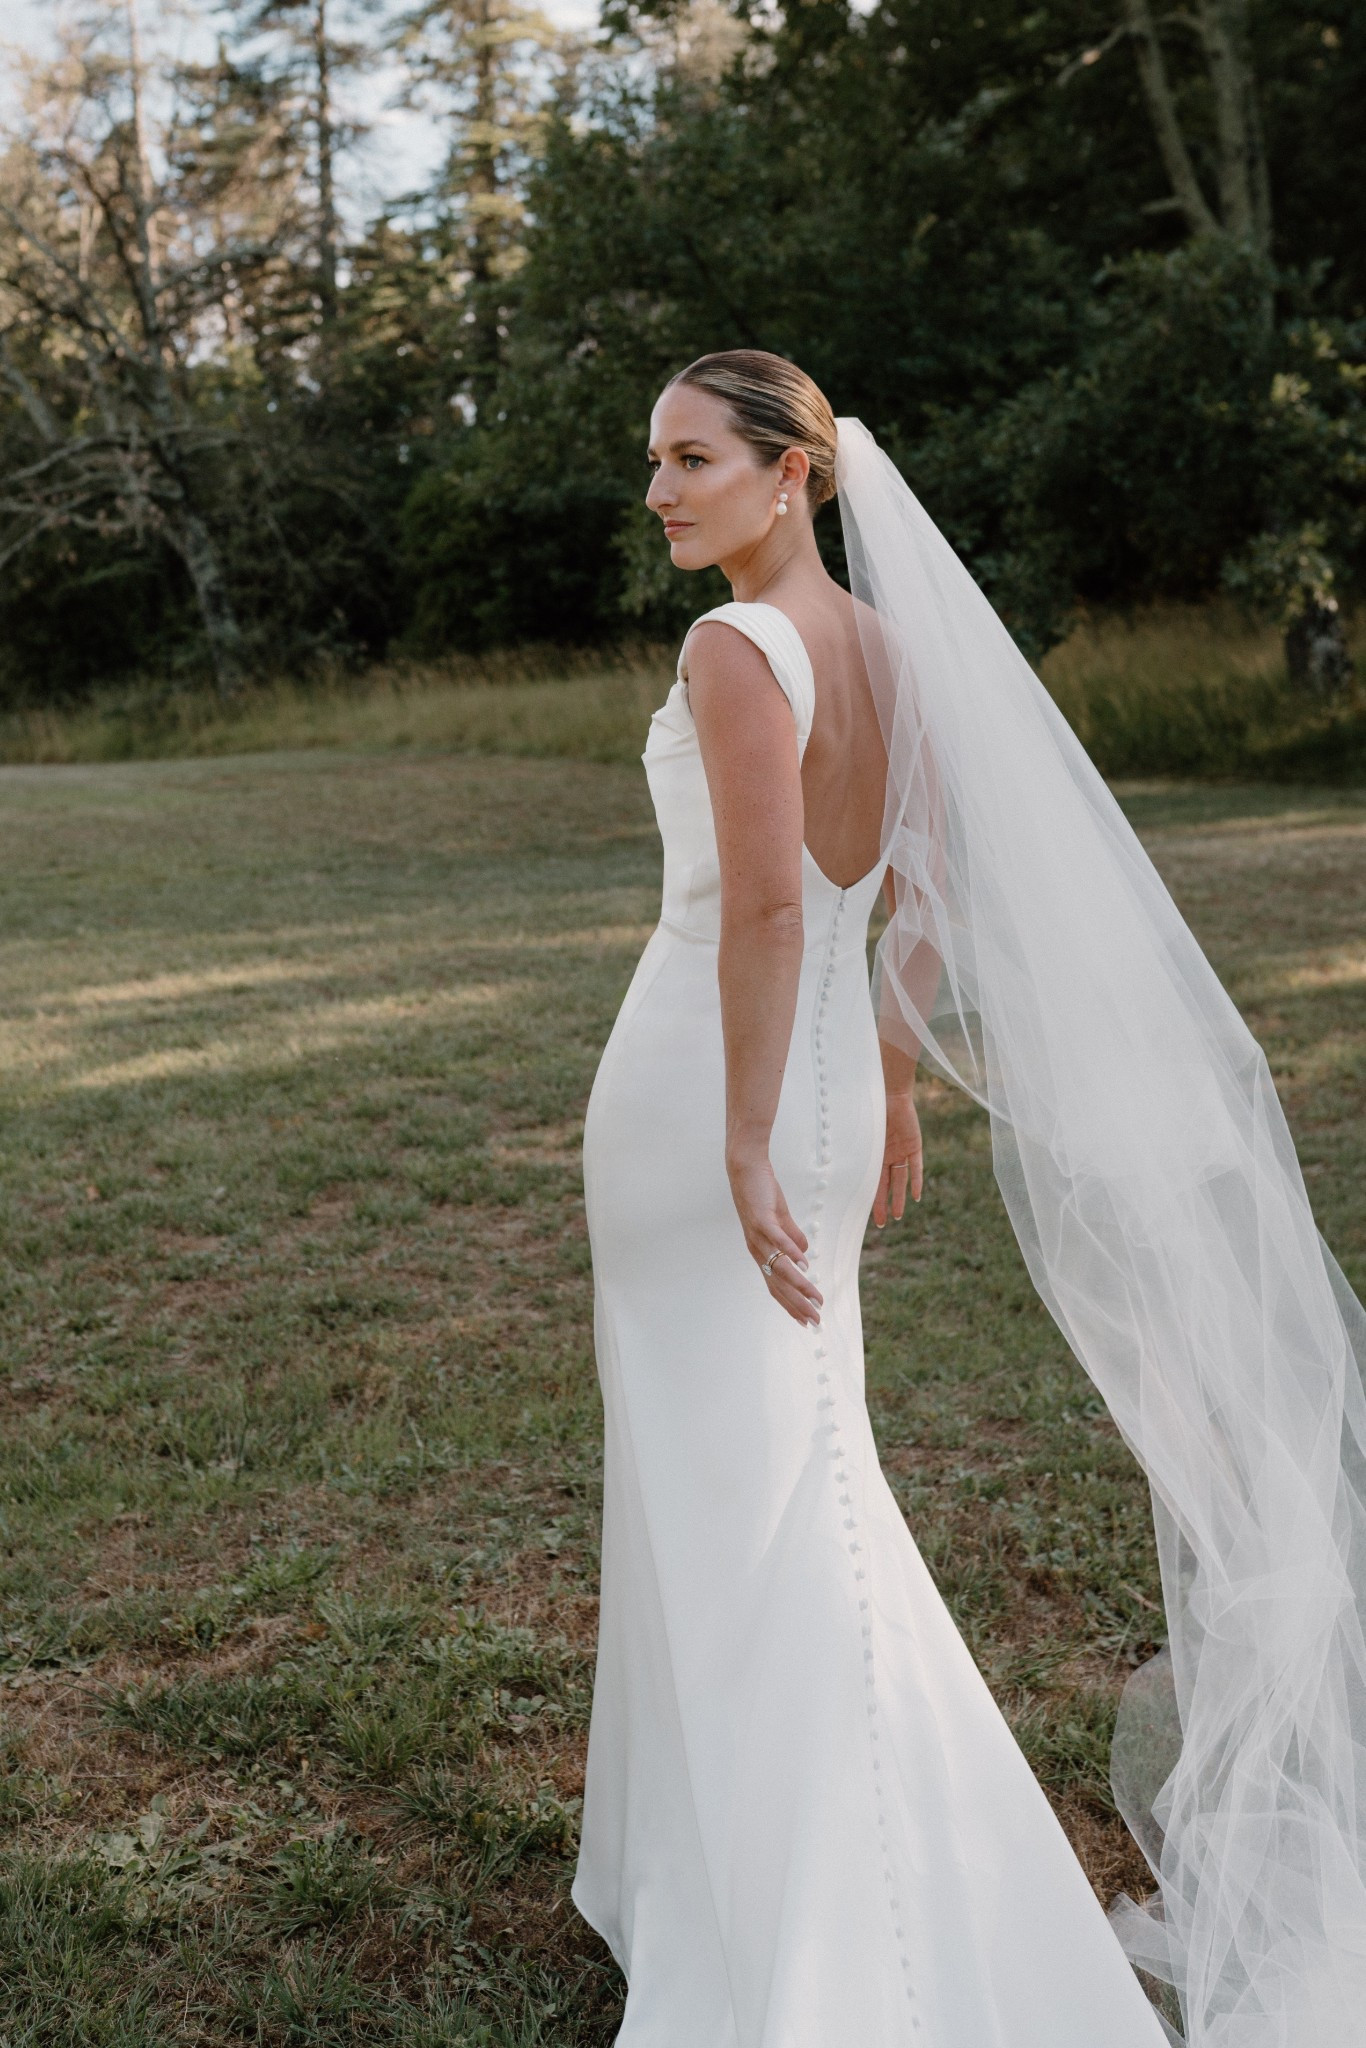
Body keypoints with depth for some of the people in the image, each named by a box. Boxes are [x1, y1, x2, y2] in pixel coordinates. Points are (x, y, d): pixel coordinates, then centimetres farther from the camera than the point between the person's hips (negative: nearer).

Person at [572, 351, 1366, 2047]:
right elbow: (937, 899, 13)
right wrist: (888, 1092, 19)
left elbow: (765, 902, -26)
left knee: (733, 1496, 2)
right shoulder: (886, 644, 9)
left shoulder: (736, 649, -16)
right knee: (785, 1469, 21)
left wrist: (744, 1147, -24)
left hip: (705, 1086, -8)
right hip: (831, 1078, 9)